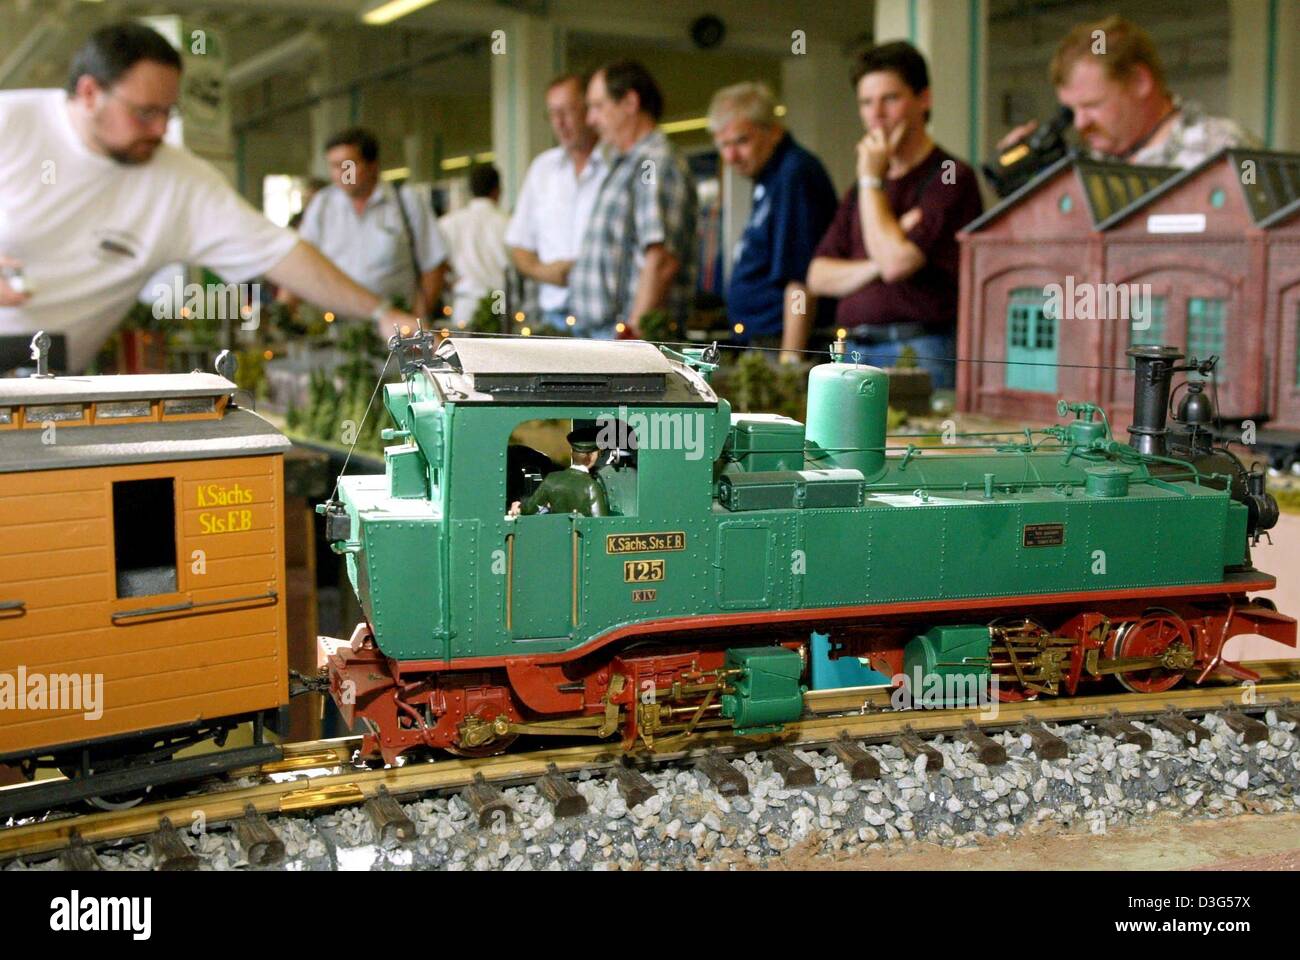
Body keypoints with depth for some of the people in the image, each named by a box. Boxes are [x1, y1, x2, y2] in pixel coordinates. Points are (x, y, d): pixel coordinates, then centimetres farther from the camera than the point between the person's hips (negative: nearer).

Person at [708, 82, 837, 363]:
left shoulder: (795, 176, -13)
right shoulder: (769, 179, 19)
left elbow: (801, 279, -20)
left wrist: (790, 359, -23)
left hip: (781, 343, -9)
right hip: (761, 344, 9)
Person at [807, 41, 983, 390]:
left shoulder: (950, 177, -5)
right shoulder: (860, 191, 18)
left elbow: (896, 262, -16)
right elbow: (818, 277, 12)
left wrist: (872, 179, -4)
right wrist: (874, 265, -8)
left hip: (919, 354, -6)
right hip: (857, 352, 7)